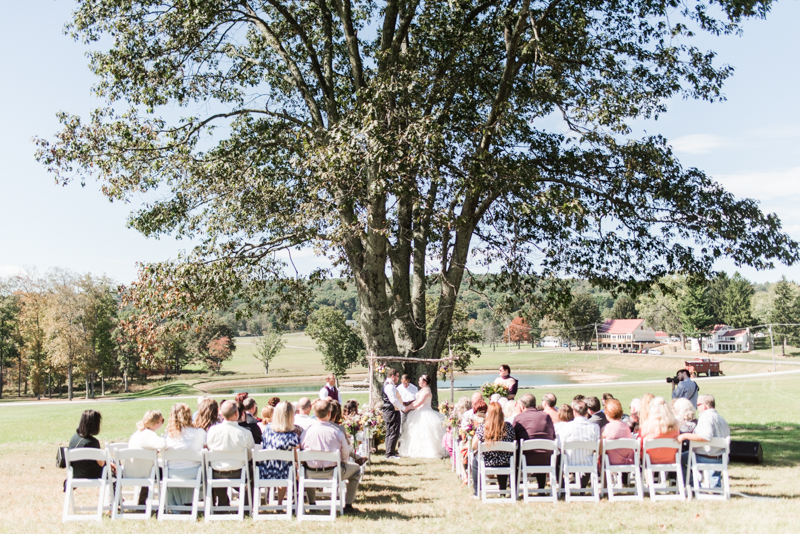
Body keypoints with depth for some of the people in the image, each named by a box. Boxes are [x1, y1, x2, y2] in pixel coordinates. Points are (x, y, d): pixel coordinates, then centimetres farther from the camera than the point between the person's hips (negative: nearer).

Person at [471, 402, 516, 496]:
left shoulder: (482, 428, -16)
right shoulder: (508, 427, -11)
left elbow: (474, 446, -9)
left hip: (486, 463, -2)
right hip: (505, 463, 2)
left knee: (475, 459, 31)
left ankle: (476, 491, 32)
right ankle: (502, 490, 44)